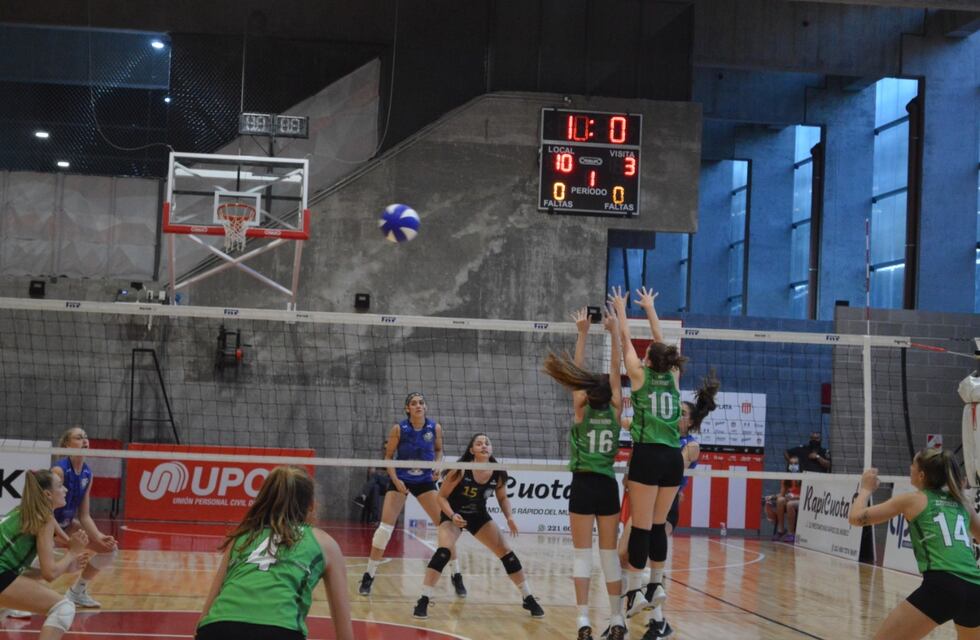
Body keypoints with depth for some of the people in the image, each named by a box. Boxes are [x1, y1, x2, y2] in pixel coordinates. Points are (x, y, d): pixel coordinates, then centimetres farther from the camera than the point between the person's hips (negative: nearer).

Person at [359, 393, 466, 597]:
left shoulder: (435, 428, -8)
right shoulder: (398, 429, -13)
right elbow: (388, 457, -4)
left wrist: (437, 466, -9)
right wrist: (395, 479, -17)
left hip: (425, 481, 2)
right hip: (400, 480, -2)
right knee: (385, 526, -11)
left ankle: (456, 575, 8)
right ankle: (369, 576, 1)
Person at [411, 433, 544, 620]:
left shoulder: (498, 473, -14)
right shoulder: (461, 470, -25)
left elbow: (502, 498, 4)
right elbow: (442, 496, -17)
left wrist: (509, 517, -13)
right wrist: (452, 516, -33)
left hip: (479, 516, 4)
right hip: (453, 515, -4)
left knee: (507, 553, 0)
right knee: (444, 552, -28)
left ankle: (528, 599, 15)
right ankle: (423, 600, -22)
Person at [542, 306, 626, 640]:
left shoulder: (581, 410, -3)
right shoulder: (615, 411, 0)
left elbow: (579, 370, 1)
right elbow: (615, 371, 5)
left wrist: (582, 333, 3)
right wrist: (614, 333, 4)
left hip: (583, 485, -2)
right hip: (608, 486, 2)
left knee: (583, 553, -2)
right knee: (609, 553, 7)